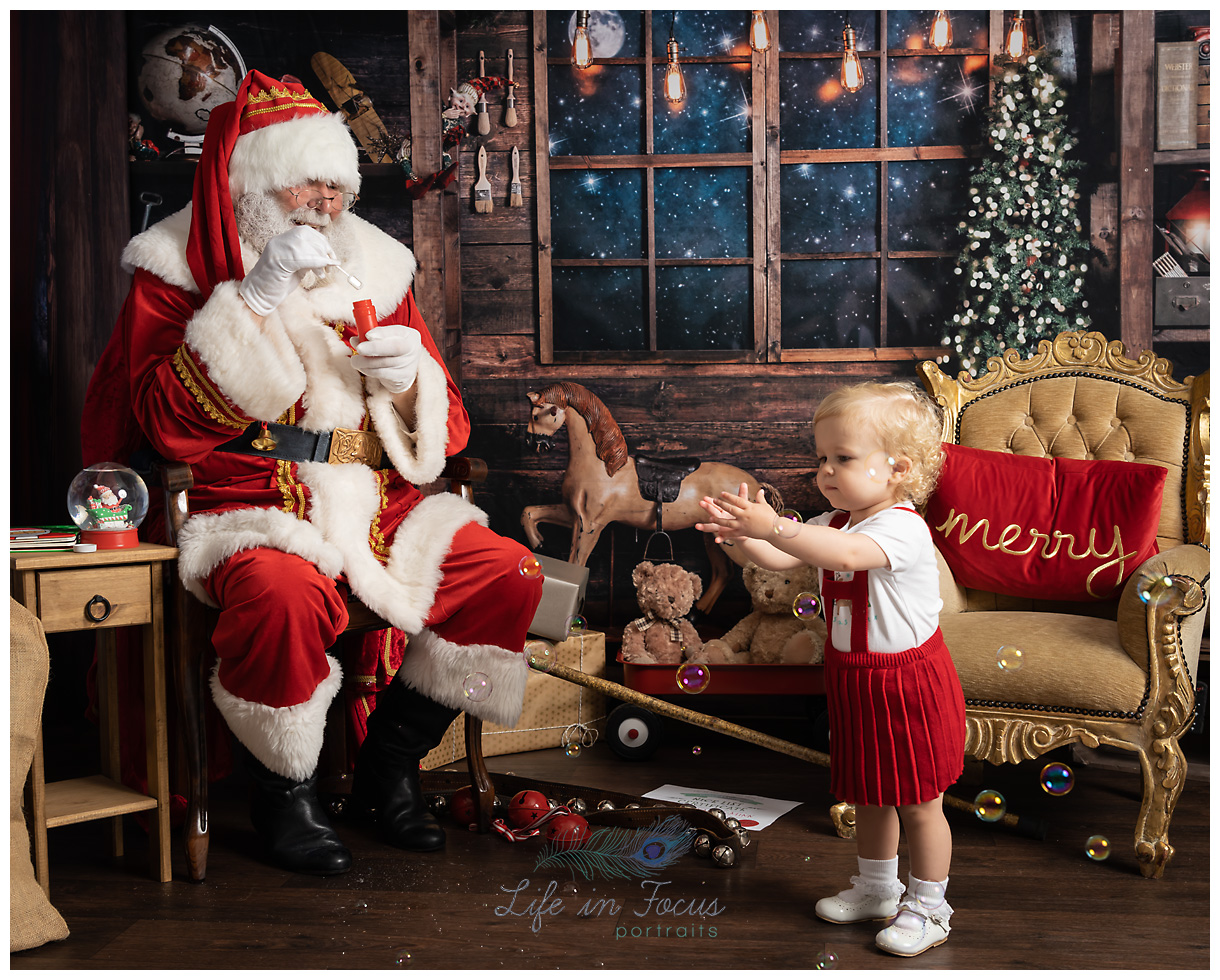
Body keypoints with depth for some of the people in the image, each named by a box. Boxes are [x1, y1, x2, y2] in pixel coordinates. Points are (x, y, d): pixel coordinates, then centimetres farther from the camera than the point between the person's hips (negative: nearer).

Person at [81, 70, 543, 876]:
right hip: (246, 509, -5)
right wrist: (255, 301, -17)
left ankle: (391, 764, 6)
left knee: (507, 573, -12)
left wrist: (409, 378, -8)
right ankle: (286, 793, -7)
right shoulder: (181, 270, 2)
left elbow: (443, 431, 17)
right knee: (285, 592, -37)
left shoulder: (373, 267, 14)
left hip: (373, 508, 5)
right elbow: (167, 424, -12)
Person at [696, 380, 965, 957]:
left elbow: (845, 554, -43)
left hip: (907, 684, -8)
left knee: (916, 802, 7)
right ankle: (876, 888, 40)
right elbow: (782, 559, -6)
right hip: (853, 681, 8)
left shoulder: (903, 528, -24)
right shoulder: (834, 523, 4)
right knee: (868, 795, 21)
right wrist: (740, 535, -26)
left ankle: (928, 908, 23)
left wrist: (773, 527, -50)